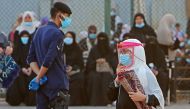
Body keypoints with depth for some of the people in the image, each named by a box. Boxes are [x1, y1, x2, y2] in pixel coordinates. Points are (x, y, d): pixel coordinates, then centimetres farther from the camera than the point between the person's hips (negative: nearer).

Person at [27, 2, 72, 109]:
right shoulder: (57, 34, -13)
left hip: (42, 85, 8)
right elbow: (49, 60, -20)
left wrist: (39, 75, -1)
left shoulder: (39, 31, 13)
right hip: (58, 85, -8)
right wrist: (38, 79, -12)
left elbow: (31, 59, 11)